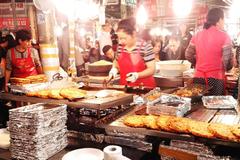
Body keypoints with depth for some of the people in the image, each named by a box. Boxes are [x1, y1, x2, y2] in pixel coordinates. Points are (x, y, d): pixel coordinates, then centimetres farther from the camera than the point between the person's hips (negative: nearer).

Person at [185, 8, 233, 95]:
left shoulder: (197, 35, 6)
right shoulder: (223, 36, -7)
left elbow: (188, 55, 7)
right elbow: (227, 59, -10)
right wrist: (225, 68, 11)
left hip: (198, 77, 4)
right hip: (216, 78, -4)